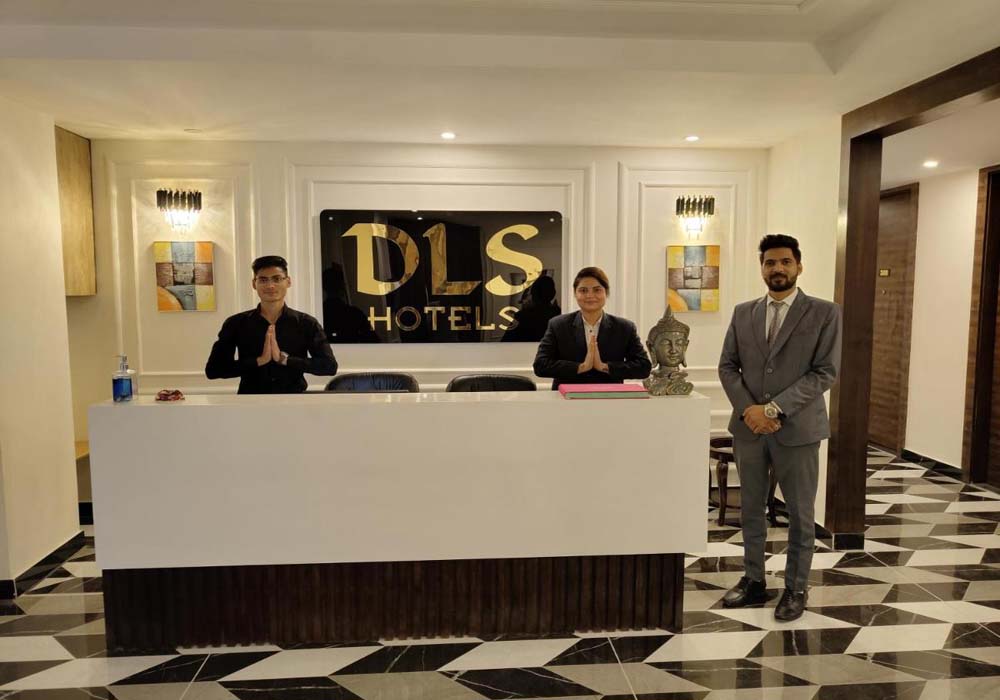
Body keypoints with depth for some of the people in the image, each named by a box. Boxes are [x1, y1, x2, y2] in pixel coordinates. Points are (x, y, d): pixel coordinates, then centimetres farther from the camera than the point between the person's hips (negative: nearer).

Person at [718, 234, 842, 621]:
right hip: (748, 427, 4)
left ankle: (795, 588, 23)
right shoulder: (743, 313, 8)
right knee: (751, 508, 13)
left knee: (800, 513, 8)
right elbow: (727, 366, 6)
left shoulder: (824, 313, -3)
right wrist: (747, 409, -10)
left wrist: (775, 408, -17)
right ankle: (753, 580, 28)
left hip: (797, 428, -3)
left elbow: (826, 372, -10)